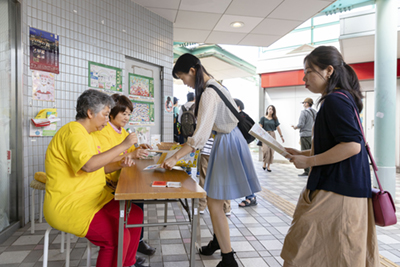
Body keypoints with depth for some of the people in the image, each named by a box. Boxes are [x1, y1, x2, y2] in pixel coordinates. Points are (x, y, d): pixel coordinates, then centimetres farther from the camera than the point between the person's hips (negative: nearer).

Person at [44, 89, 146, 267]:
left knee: (135, 215, 5)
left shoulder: (86, 134, 16)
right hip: (68, 206, -10)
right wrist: (123, 146, -27)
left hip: (91, 199, 10)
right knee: (118, 236, -25)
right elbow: (89, 165, -34)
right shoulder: (74, 131, -17)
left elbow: (99, 167, 18)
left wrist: (119, 164, 0)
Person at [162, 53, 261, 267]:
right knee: (216, 200, 19)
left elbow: (201, 136, -26)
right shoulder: (216, 85, 10)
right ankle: (218, 241, 39)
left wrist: (175, 157, -19)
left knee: (214, 203, -3)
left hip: (227, 144, -10)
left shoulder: (209, 93, -21)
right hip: (227, 139, 10)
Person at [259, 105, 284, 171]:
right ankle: (264, 163, 7)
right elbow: (260, 127, -2)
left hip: (272, 135, 3)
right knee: (266, 149, -15)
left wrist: (281, 136, 6)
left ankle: (269, 165, 10)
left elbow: (278, 128, 9)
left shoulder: (275, 119, 9)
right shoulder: (263, 118, 3)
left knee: (271, 150, -1)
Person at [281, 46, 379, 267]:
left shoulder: (335, 100, -17)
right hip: (351, 188, 11)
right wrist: (302, 154, 12)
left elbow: (352, 145, -25)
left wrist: (308, 161, -19)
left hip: (335, 191, -11)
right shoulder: (343, 98, 15)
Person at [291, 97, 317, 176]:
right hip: (313, 135, 7)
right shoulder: (315, 112, 11)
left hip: (305, 135, -7)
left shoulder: (304, 112, -10)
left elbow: (301, 124, -15)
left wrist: (295, 127, 2)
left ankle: (307, 171, -1)